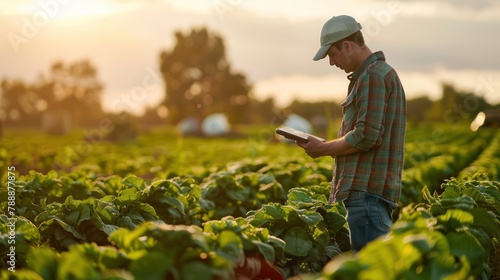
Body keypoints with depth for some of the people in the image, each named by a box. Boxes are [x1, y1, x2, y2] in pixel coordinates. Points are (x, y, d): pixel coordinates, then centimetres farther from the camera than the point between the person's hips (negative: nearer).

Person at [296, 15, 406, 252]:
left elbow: (366, 136, -19)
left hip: (368, 191, -11)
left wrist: (323, 148, -7)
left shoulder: (373, 76, -12)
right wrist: (329, 147, 15)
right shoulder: (381, 72, 22)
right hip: (368, 189, 11)